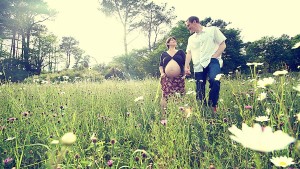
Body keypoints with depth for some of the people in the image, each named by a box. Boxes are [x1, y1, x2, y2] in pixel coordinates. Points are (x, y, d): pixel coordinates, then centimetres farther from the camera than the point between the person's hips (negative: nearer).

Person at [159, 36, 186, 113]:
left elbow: (185, 63, 11)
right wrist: (161, 73, 1)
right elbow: (161, 65, 18)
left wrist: (185, 73, -2)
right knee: (166, 96, -9)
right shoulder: (164, 54, 19)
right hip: (166, 78, 0)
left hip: (179, 78, 0)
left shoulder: (181, 52, 16)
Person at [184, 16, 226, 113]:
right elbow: (189, 53, 18)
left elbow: (223, 45, 5)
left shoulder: (212, 30, 11)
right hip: (198, 65, 5)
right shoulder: (191, 38, 25)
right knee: (199, 91, -1)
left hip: (212, 61, -5)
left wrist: (214, 57, -8)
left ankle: (212, 106, -18)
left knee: (214, 81, -31)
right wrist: (186, 66, 1)